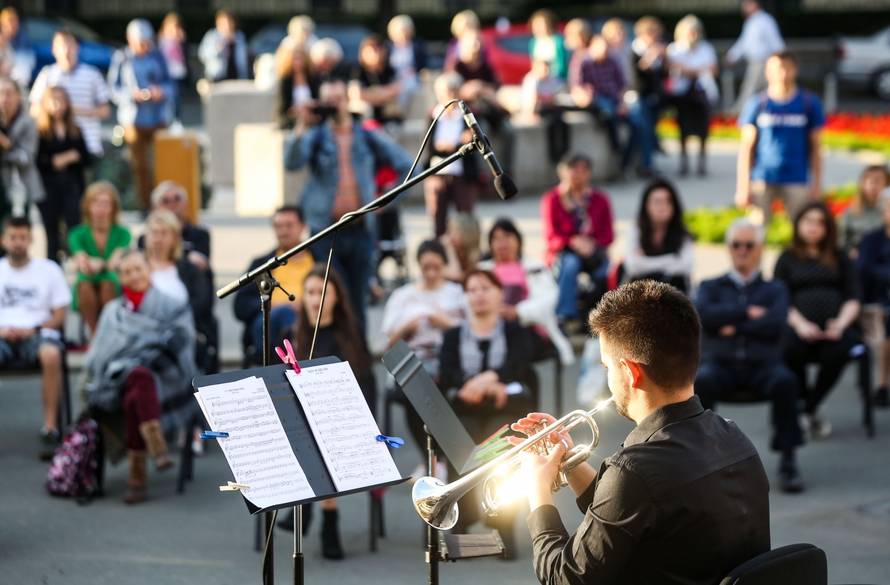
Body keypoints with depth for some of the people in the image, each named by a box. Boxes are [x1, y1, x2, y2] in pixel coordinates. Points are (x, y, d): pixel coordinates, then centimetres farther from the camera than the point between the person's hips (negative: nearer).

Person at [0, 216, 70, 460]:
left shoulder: (49, 270, 11)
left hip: (37, 332, -1)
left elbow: (59, 314, 7)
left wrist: (33, 330, -10)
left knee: (51, 355, -39)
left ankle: (50, 428, -34)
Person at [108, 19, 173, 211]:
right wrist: (132, 94, -18)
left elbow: (170, 83, 9)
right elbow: (114, 88, -1)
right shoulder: (121, 58, -1)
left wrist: (162, 91, -13)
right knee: (140, 165, 3)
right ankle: (145, 206, 12)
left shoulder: (157, 56, 4)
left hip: (159, 118, 1)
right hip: (134, 120, -1)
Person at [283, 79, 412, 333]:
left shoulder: (368, 137, 9)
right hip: (326, 230, -2)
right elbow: (292, 162, -17)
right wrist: (301, 128, -27)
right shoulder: (315, 136, 3)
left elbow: (405, 165, 15)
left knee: (357, 300, 6)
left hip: (360, 229, 2)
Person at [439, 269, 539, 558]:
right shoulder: (454, 336, 21)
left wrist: (489, 377, -25)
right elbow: (446, 375, 2)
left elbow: (517, 366, -4)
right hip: (464, 408, 1)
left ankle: (504, 531, -29)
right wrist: (485, 387, -16)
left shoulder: (517, 333, 18)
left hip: (507, 407, -1)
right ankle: (462, 530, -26)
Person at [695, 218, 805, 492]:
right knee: (701, 381, -36)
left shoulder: (775, 289, 21)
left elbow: (776, 323, -1)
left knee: (785, 381, -35)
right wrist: (747, 313, -2)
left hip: (762, 365, 0)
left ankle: (788, 462, -28)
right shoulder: (711, 287, 23)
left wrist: (735, 327, -3)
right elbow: (703, 315, -1)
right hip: (721, 362, 0)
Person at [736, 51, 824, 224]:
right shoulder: (757, 104, 0)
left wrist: (816, 184, 3)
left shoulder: (809, 103, 2)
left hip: (797, 181, 0)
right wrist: (743, 186, -3)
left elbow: (815, 147, 7)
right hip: (762, 180, 0)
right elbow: (746, 146, 2)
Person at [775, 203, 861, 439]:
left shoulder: (840, 259, 26)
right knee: (790, 348, -37)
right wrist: (799, 324, -12)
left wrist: (841, 323, -9)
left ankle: (808, 409, -20)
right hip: (799, 324, 0)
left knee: (839, 350, -36)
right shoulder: (788, 258, 23)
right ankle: (806, 408, -18)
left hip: (836, 326, 0)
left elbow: (853, 298, 13)